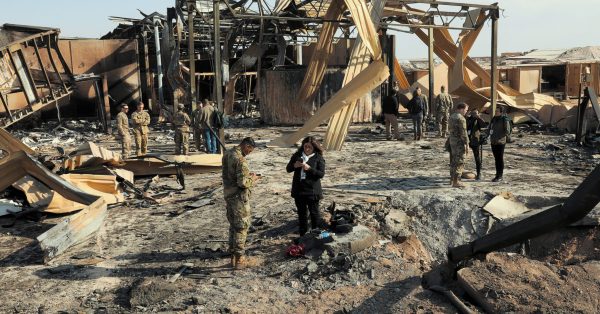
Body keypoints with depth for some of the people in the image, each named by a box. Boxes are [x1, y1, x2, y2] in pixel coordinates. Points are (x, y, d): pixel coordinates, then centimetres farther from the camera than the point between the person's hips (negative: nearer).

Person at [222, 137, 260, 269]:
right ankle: (239, 259, 9)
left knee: (233, 225, 17)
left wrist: (247, 174, 13)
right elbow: (243, 183, -26)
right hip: (239, 196, -9)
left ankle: (233, 255, 25)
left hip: (228, 194, 9)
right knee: (242, 227, 2)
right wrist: (253, 179, -6)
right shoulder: (240, 159, -22)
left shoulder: (227, 154, 6)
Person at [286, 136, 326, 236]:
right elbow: (288, 169, 7)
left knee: (314, 213, 4)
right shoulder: (297, 155, 5)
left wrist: (309, 168, -24)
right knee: (301, 213, 14)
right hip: (299, 190, 4)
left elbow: (321, 174, -12)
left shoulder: (318, 158, -6)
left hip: (312, 190, -4)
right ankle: (302, 235, 26)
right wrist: (294, 165, -15)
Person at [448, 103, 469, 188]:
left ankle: (453, 179, 22)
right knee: (459, 162, -5)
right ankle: (456, 182, -4)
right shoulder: (461, 118, -18)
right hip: (460, 142, -9)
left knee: (454, 161, 15)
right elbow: (463, 133, -20)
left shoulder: (451, 117, 11)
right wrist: (467, 144, -15)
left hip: (452, 141, 9)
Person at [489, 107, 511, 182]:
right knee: (496, 159, 11)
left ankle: (500, 176, 3)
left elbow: (507, 131, -13)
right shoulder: (494, 119, 12)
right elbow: (490, 128, 24)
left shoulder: (505, 120, -8)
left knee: (500, 159, -2)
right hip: (493, 142, 6)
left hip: (500, 142, -6)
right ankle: (497, 175, 17)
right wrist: (491, 136, 7)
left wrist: (499, 137, -18)